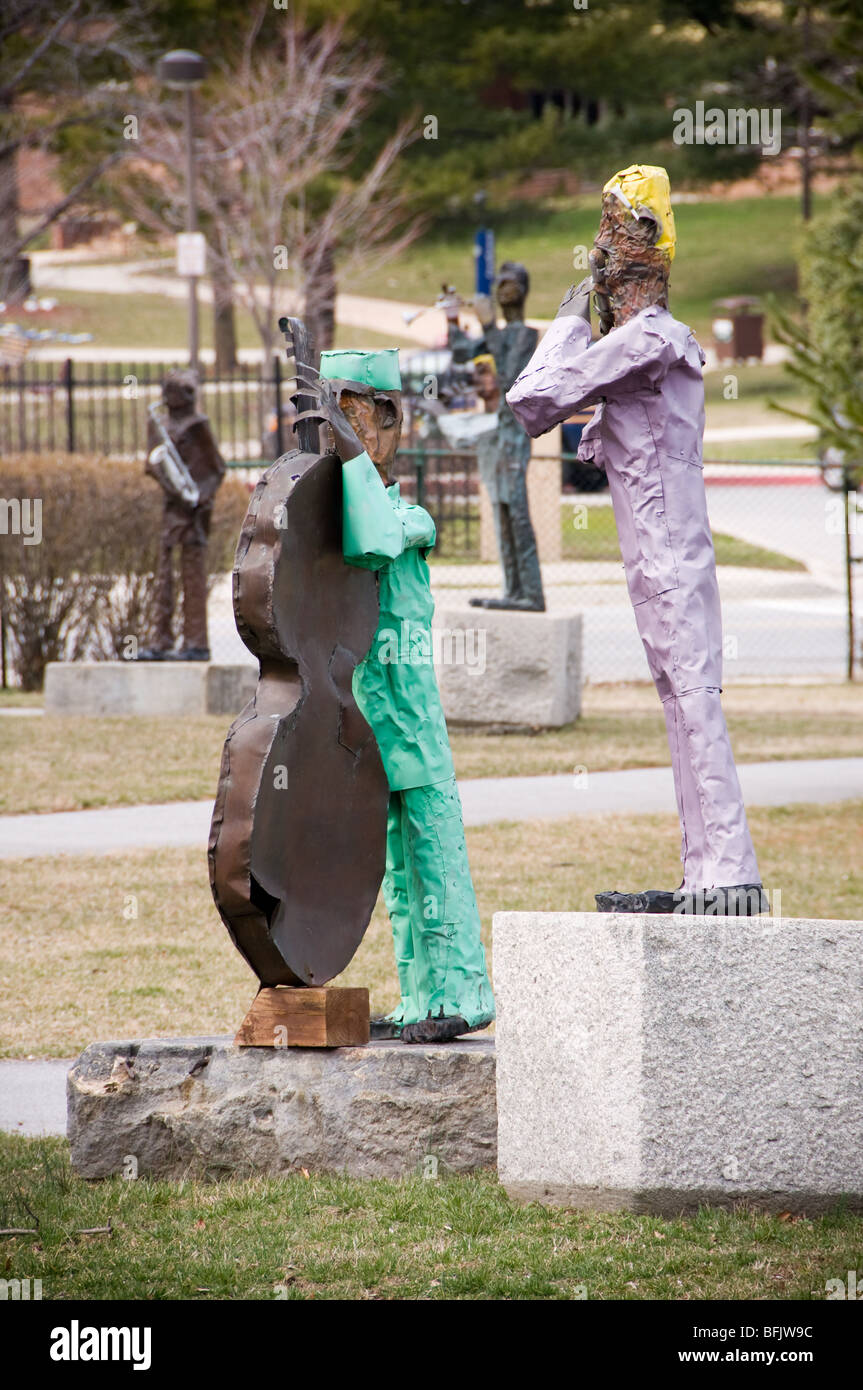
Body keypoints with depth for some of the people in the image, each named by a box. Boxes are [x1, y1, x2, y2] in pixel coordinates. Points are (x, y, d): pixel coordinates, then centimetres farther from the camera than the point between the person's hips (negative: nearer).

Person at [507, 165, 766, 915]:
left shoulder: (643, 339, -14)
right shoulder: (666, 340, 17)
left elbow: (533, 403, -16)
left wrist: (569, 325, -2)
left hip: (669, 559, -10)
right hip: (662, 562, 10)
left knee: (696, 704, -12)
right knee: (687, 710, 9)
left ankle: (732, 875, -15)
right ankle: (707, 875, 11)